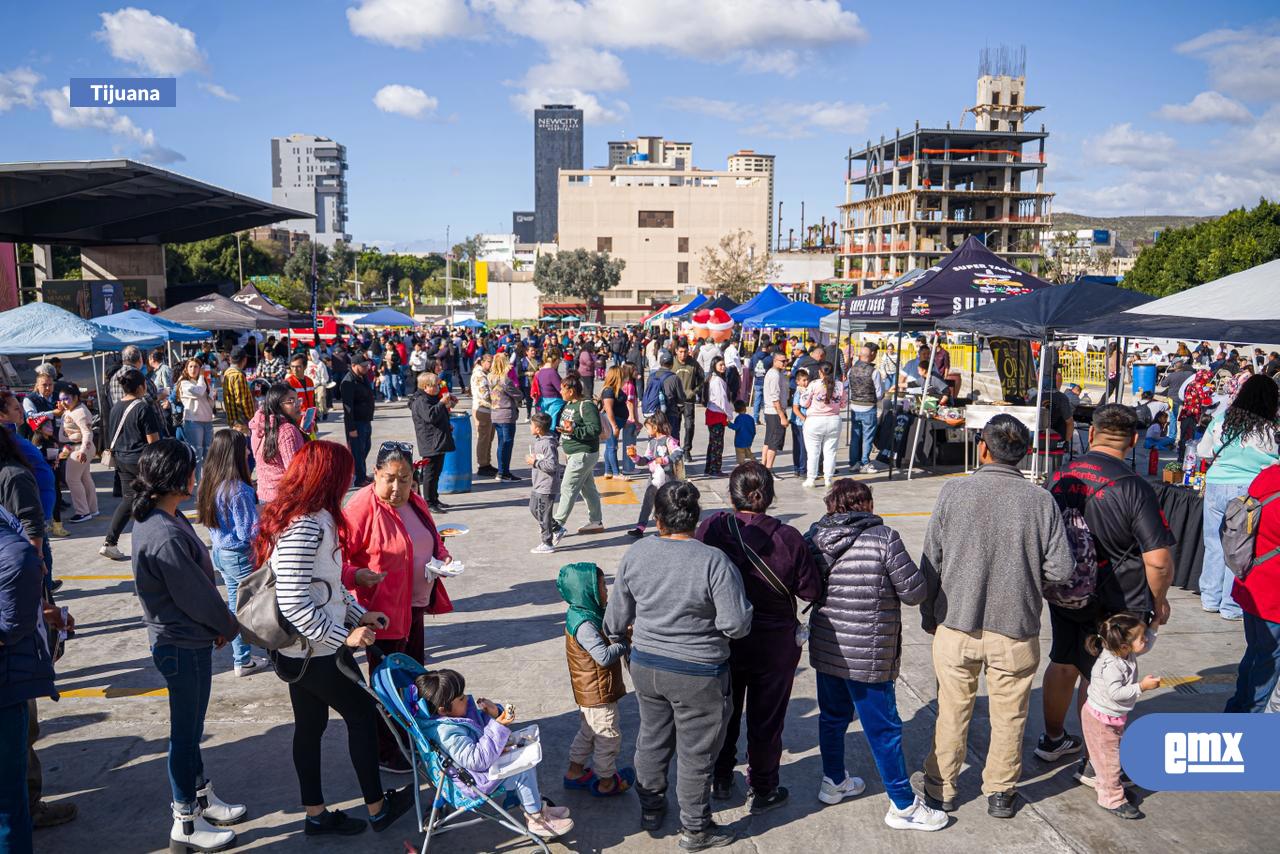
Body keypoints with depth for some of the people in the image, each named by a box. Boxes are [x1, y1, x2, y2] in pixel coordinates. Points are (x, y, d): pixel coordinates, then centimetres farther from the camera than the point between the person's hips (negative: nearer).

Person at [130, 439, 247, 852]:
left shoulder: (161, 519, 3)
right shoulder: (164, 535, -29)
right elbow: (195, 594, -21)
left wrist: (219, 624, 7)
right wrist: (229, 627, -5)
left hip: (188, 639, 10)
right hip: (183, 645, -10)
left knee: (190, 727, 22)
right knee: (186, 731, 6)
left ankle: (203, 798, 39)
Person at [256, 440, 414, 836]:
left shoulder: (312, 519, 5)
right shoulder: (304, 528, -26)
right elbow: (293, 602, -29)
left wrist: (358, 613, 11)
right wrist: (344, 636, -23)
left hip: (302, 650, 9)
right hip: (317, 652, -9)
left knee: (310, 725, 17)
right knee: (362, 714, 8)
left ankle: (316, 814, 31)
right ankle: (377, 807, 24)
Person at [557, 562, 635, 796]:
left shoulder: (581, 615, 3)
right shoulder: (585, 625, -28)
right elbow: (605, 656, -32)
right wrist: (624, 642, -19)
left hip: (588, 692, 10)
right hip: (598, 693, -10)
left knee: (588, 732, 25)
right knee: (608, 736, 7)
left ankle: (575, 772, 38)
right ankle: (606, 782, 22)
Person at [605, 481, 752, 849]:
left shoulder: (636, 554, -9)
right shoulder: (714, 561, -23)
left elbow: (616, 619, 2)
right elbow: (736, 624, -22)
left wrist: (621, 632, 24)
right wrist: (707, 623, 0)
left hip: (645, 666, 5)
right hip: (698, 674, -4)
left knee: (652, 739, 24)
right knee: (695, 753, 13)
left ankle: (650, 811, 43)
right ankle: (695, 829, 30)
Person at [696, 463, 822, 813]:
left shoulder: (711, 528, -17)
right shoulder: (787, 537, -19)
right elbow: (811, 590, -12)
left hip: (721, 640, 2)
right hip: (774, 646, -2)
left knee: (724, 711, 22)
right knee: (766, 718, 15)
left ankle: (721, 780, 39)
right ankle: (763, 790, 29)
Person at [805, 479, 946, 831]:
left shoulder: (814, 538, -1)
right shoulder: (884, 538, -16)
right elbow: (914, 592, -13)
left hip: (825, 650, 6)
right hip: (867, 656, -5)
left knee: (832, 716, 22)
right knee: (884, 728, 6)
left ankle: (833, 782, 40)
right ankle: (903, 805, 18)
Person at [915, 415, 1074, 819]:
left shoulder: (954, 492, -10)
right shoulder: (1042, 501, -9)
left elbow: (931, 562, -6)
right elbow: (1061, 569, -9)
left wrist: (929, 618, 7)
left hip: (956, 625, 0)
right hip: (1016, 630, 0)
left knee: (952, 712, 15)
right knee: (1008, 716, 17)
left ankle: (941, 788, 29)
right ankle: (1000, 792, 31)